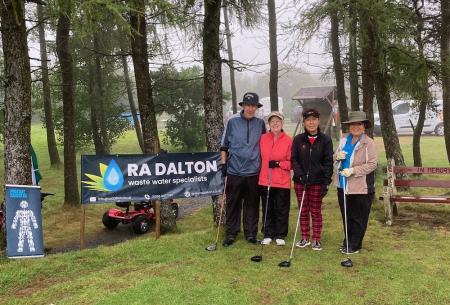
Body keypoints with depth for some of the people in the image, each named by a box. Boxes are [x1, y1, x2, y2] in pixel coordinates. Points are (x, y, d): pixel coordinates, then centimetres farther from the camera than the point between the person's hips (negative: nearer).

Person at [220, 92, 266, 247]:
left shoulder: (260, 123, 5)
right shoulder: (232, 121, 0)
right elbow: (224, 145, 6)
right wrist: (223, 163, 1)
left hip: (253, 171, 1)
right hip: (234, 170, -1)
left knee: (252, 204, 8)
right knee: (232, 204, 6)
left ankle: (251, 233, 21)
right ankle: (231, 233, 18)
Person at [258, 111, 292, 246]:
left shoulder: (288, 140, -3)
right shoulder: (263, 138, 5)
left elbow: (291, 162, -2)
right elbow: (259, 157, 14)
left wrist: (278, 163, -13)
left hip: (282, 182, -2)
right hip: (265, 181, 2)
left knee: (281, 210, 6)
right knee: (267, 209, 11)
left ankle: (280, 235, 20)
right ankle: (268, 235, 24)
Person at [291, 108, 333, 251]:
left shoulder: (325, 140, -2)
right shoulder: (298, 139, 2)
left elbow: (328, 162, -4)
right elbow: (294, 159, 0)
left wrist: (326, 182, -10)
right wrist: (300, 174, -14)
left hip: (317, 182, -2)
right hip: (300, 181, 2)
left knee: (316, 211, 7)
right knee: (303, 211, 10)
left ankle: (316, 239, 18)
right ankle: (305, 238, 22)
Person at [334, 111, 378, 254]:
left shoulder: (369, 143, -10)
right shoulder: (344, 139, 8)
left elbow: (372, 164, -16)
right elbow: (335, 157, 17)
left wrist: (353, 170, -22)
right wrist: (337, 156, -7)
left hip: (361, 187, -6)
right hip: (343, 185, 6)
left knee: (358, 218, 6)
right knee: (346, 216, 16)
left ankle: (354, 245, 19)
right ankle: (347, 242, 31)